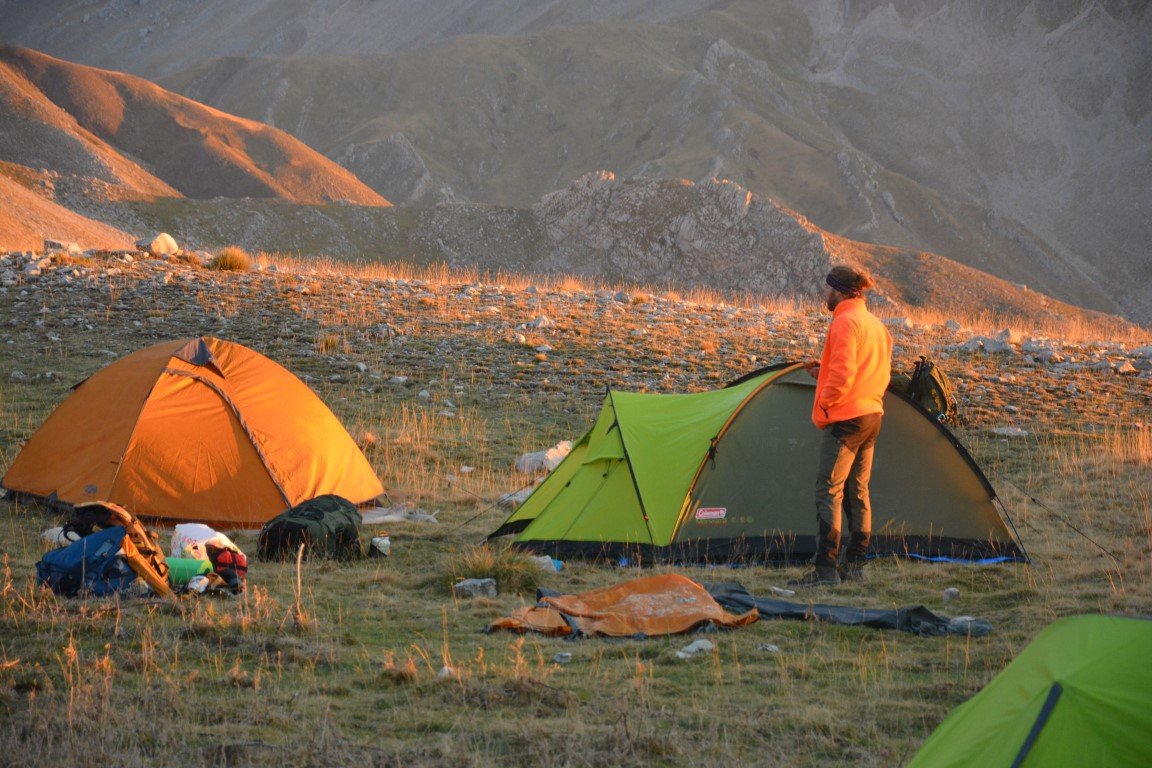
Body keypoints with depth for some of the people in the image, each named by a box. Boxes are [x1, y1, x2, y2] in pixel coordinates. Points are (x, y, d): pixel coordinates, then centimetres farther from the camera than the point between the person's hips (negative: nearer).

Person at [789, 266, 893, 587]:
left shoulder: (844, 322, -14)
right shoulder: (876, 324, 15)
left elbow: (842, 374, -22)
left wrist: (824, 404, -9)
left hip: (846, 417, -10)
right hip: (873, 415, 10)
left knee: (829, 490, -8)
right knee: (858, 491, 13)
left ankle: (826, 569, -11)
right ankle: (855, 566, 15)